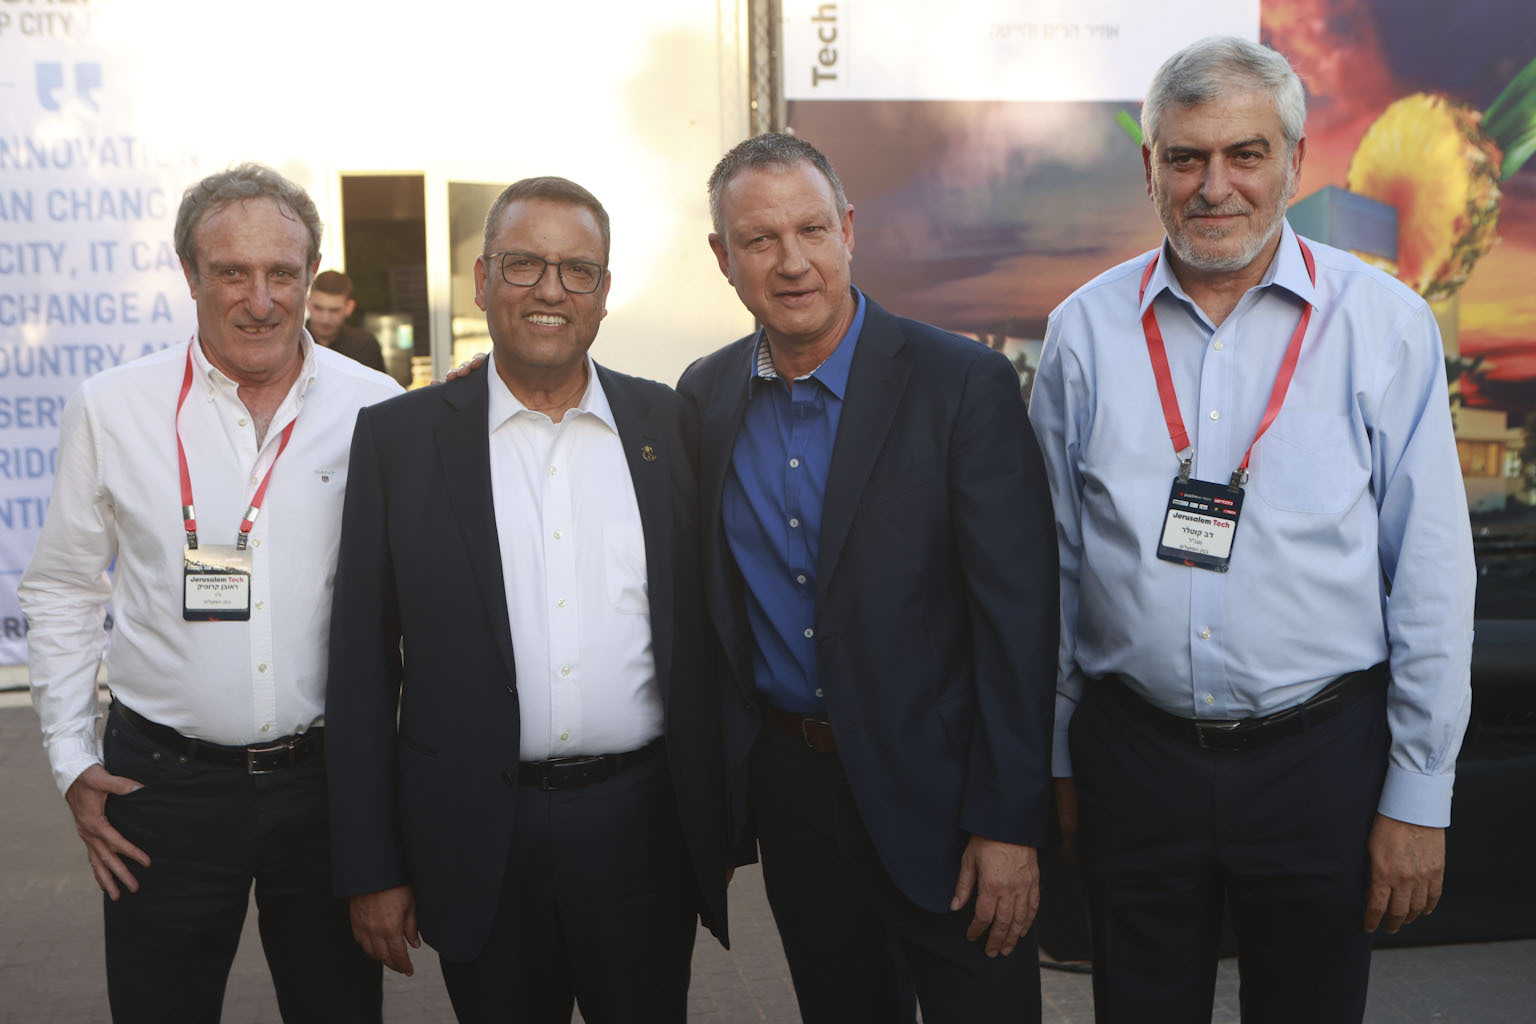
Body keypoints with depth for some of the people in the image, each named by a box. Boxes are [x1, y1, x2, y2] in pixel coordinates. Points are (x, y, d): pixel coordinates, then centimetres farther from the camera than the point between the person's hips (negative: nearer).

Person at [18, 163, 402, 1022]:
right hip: (164, 783, 0)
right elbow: (62, 591, 8)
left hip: (328, 782, 1)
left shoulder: (375, 409, -2)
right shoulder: (112, 408, -1)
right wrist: (73, 759, 3)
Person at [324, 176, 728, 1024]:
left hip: (643, 825, 1)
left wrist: (724, 829, 6)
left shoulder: (673, 427, 3)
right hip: (479, 837, -1)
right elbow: (361, 662, 0)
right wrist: (369, 868, -2)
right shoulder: (398, 437, -1)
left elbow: (710, 632, 6)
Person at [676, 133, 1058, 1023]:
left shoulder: (964, 384, -13)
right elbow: (708, 605, 9)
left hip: (935, 790, -4)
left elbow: (1019, 616, -14)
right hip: (787, 789, 4)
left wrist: (1009, 823, -15)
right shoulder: (705, 397, 2)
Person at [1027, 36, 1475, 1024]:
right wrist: (1057, 756, 9)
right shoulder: (1086, 329, 0)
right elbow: (1054, 561, 6)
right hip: (1132, 749, 1)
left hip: (1322, 757, -1)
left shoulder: (1385, 324, -5)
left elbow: (1432, 577, -3)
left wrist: (1419, 795, -3)